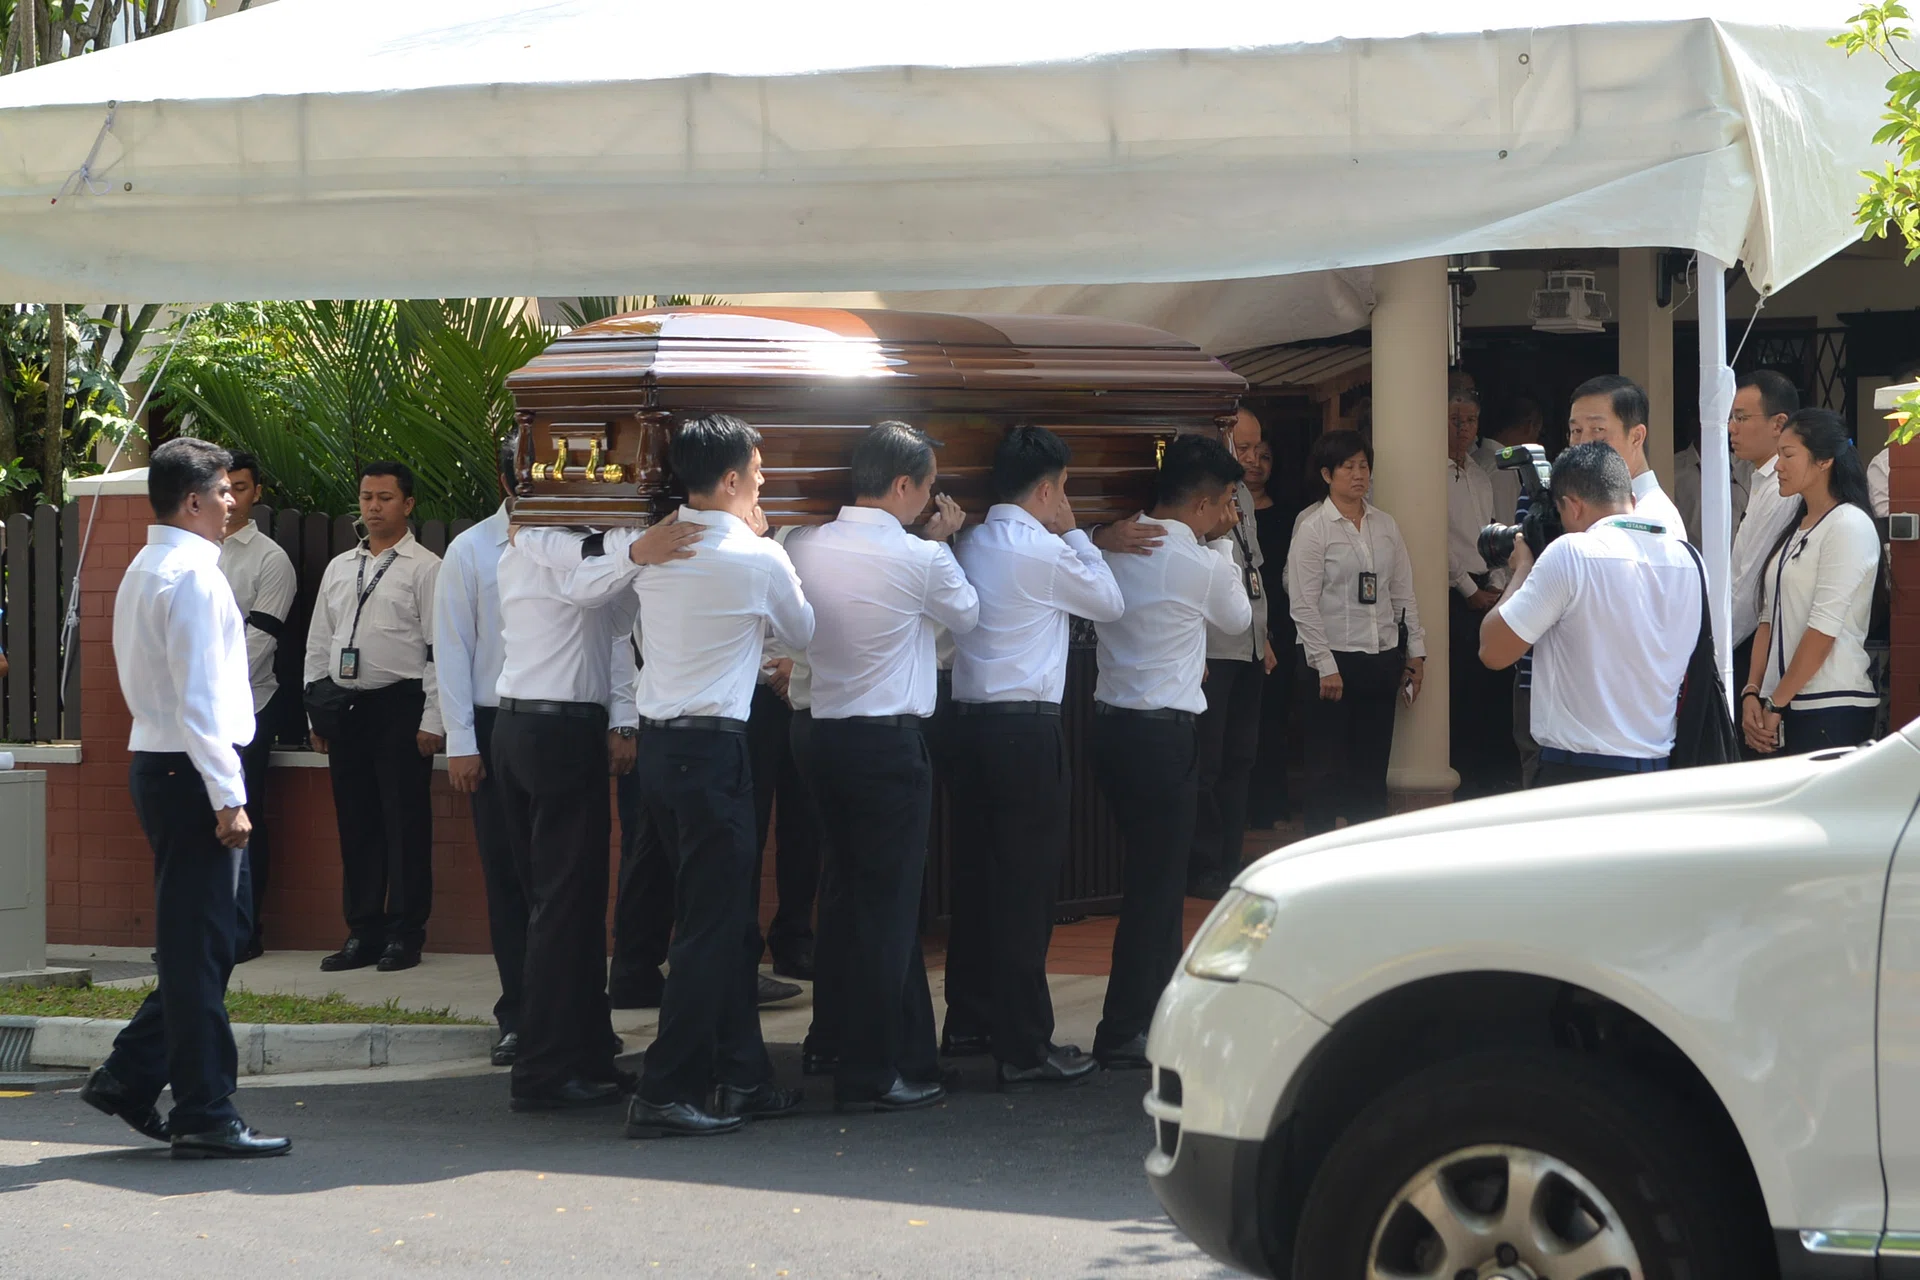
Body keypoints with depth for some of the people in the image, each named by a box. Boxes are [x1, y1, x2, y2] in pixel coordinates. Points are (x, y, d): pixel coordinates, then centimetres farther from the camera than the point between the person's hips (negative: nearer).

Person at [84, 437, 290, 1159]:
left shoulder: (144, 571, 17)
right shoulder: (192, 574, -14)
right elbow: (200, 698, -20)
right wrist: (227, 796, -20)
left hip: (159, 766, 10)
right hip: (190, 772, -10)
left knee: (221, 931, 15)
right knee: (199, 945, -5)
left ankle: (130, 1078, 17)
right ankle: (204, 1119, 0)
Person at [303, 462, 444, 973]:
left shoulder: (425, 569, -2)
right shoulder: (339, 568, 16)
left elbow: (442, 650, -7)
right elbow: (318, 644, 18)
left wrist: (432, 721, -12)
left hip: (400, 706, -6)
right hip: (345, 707, 6)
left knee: (405, 824, -2)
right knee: (356, 824, 9)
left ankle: (405, 936, 5)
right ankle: (362, 933, 15)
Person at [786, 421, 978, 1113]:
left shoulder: (804, 545, 1)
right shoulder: (920, 560, -12)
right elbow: (966, 615, 7)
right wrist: (941, 542, 19)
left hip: (826, 736, 6)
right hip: (892, 741, -6)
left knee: (845, 894, 16)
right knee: (887, 904, -1)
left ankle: (839, 1041, 25)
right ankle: (872, 1073, 0)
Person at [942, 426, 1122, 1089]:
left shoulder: (971, 545, 10)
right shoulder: (1041, 551, -12)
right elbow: (1110, 603, 0)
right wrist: (1074, 533, 9)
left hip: (970, 725, 8)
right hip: (1029, 732, -8)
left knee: (975, 873, 15)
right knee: (1026, 886, -5)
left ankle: (970, 1014, 26)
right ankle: (1024, 1047, -3)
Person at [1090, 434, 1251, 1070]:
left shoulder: (1116, 546, 5)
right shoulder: (1203, 565, -13)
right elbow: (1239, 619, 6)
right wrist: (1224, 541, 12)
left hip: (1111, 723, 8)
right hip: (1164, 732, -8)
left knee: (1153, 873, 19)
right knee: (1156, 880, -1)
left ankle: (1161, 1000, 31)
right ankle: (1124, 1033, 0)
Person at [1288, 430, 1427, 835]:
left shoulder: (1385, 524, 9)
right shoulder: (1313, 528, -7)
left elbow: (1403, 592, 12)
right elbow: (1305, 606, -10)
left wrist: (1415, 652, 8)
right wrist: (1325, 665, -14)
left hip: (1381, 659, 5)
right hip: (1333, 660, -5)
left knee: (1373, 764, 10)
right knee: (1329, 767, 0)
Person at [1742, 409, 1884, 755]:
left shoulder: (1849, 525, -9)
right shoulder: (1795, 528, 17)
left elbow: (1825, 626, -14)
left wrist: (1777, 703, -12)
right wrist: (1752, 693, 3)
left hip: (1830, 710, -7)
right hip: (1785, 706, 7)